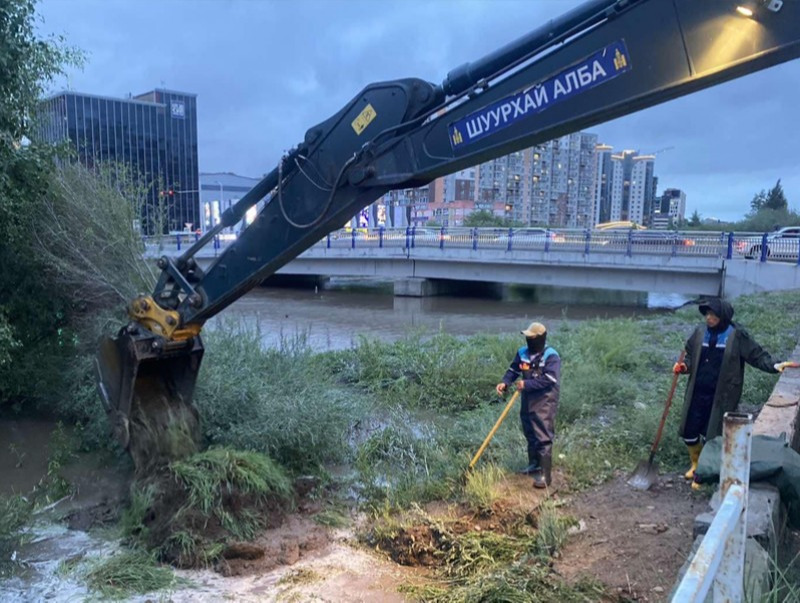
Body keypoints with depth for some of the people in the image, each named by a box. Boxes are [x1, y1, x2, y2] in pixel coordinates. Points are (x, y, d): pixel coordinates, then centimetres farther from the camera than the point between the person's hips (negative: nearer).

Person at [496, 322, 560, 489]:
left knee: (543, 437, -7)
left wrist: (526, 384, -24)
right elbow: (513, 370, 11)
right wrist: (505, 382, -8)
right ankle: (534, 465, 36)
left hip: (544, 403, -7)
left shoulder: (551, 356, -16)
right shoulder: (522, 352, 5)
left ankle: (545, 475, -2)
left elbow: (549, 379, -24)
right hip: (527, 400, 7)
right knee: (530, 434, 19)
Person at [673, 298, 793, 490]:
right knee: (689, 431, 11)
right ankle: (696, 464, 38)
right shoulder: (700, 332, 0)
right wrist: (684, 366, -10)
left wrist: (774, 365, -25)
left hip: (721, 396, -4)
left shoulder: (736, 336, -10)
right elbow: (690, 356, 10)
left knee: (711, 435, 4)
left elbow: (756, 355, -8)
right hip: (697, 393, 4)